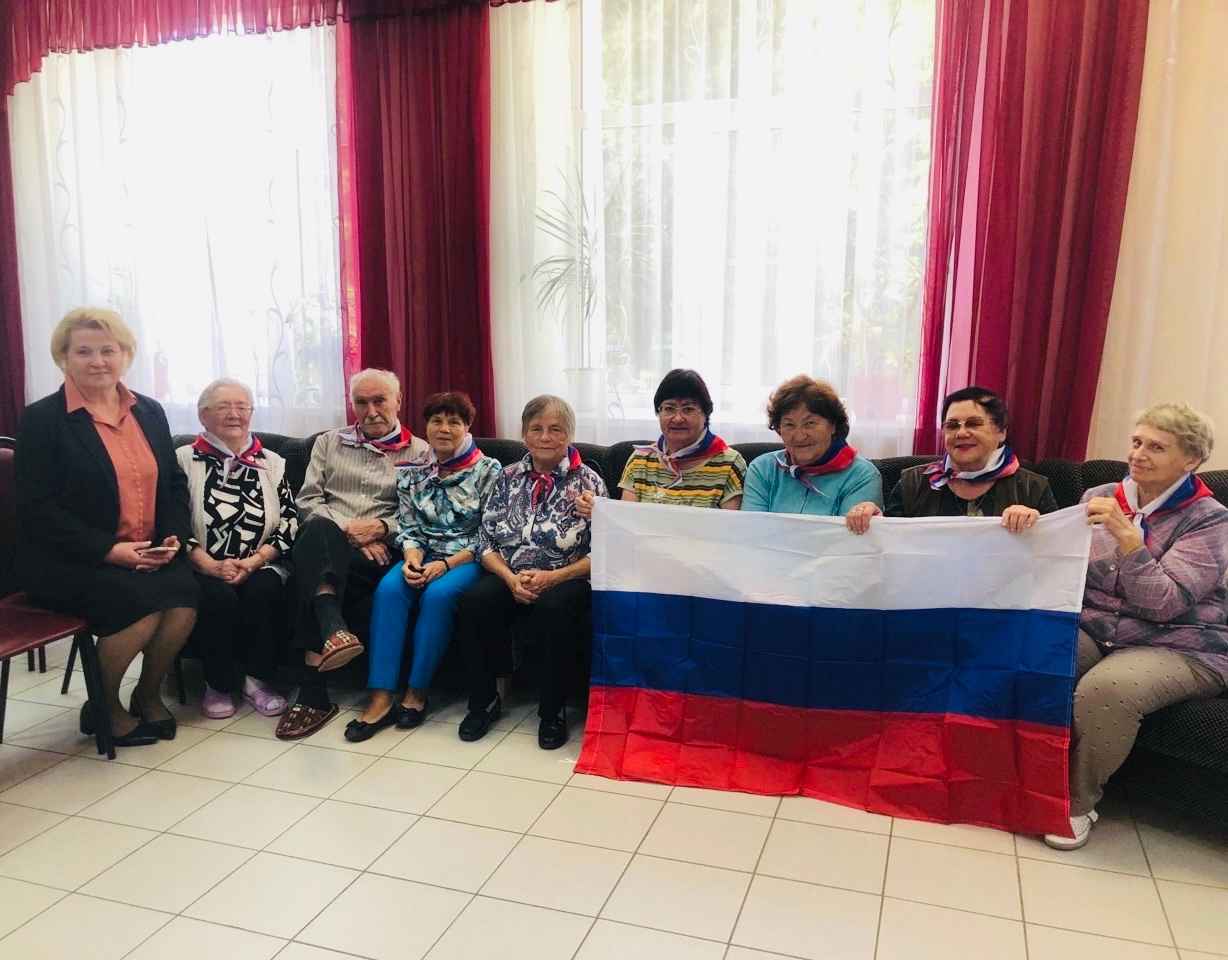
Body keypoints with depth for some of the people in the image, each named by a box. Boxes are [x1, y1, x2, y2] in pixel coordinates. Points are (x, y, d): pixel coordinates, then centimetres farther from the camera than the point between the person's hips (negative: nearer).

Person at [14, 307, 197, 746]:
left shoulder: (149, 412, 13)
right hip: (67, 561, -4)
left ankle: (148, 694, 3)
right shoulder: (42, 419, -4)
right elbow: (36, 507, -11)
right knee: (141, 603, -28)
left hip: (148, 555, 5)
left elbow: (175, 484, 15)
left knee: (186, 592, -24)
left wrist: (174, 537, -4)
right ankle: (104, 707, -1)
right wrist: (109, 550, -19)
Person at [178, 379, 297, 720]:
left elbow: (290, 521, 5)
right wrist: (212, 566, -16)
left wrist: (255, 560, -11)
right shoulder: (184, 460, 6)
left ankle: (258, 679, -12)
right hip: (204, 570, -1)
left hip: (260, 567, 2)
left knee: (265, 589, -30)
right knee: (218, 596, -32)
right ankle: (218, 684, -9)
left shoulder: (271, 463, 13)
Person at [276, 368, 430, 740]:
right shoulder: (329, 442, 24)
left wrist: (380, 527, -12)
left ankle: (313, 691, -36)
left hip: (380, 551, -2)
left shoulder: (419, 452, 17)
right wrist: (349, 531, -5)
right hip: (326, 542, 2)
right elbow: (307, 501, 12)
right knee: (320, 531, -37)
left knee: (313, 567, -35)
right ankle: (333, 631, -54)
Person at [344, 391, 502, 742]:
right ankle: (382, 697, -29)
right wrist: (412, 558, -13)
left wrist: (446, 564, -17)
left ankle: (416, 692, -19)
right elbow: (408, 528, 9)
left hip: (468, 558, -3)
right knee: (388, 588, -28)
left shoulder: (489, 470, -1)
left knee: (438, 594, -34)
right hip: (425, 555, 4)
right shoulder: (412, 473, 11)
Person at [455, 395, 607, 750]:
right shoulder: (508, 478, 12)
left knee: (555, 608, -36)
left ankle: (552, 711, -14)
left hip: (564, 580, -3)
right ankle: (484, 701, -5)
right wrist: (511, 578, -11)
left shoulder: (588, 482, 2)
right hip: (508, 578, 3)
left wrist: (552, 577, -17)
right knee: (475, 602, -28)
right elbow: (485, 541, 7)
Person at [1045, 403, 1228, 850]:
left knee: (1104, 690, -36)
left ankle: (1077, 800, -8)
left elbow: (1164, 604, -15)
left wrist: (1125, 536, -25)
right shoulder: (1099, 497, 10)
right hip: (1092, 628, 4)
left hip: (1176, 645, -4)